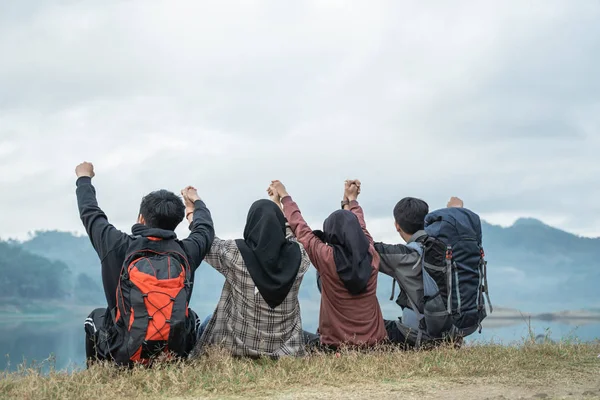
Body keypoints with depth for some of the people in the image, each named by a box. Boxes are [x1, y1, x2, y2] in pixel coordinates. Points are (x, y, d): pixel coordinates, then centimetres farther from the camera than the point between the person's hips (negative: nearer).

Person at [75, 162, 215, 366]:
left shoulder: (120, 247, -6)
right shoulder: (186, 252, 0)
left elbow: (91, 214, 13)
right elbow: (205, 229, 24)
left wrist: (84, 179, 33)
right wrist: (196, 202, 46)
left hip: (126, 355, -2)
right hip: (176, 353, 2)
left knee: (96, 317, 28)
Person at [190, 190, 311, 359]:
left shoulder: (234, 253, -18)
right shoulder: (297, 255, -10)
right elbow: (294, 236, 14)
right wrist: (277, 210, 30)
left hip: (238, 349, -2)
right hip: (286, 352, 3)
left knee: (206, 324, 29)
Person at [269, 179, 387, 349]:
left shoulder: (326, 258, -16)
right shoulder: (372, 256, -6)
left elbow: (300, 227, -1)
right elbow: (359, 227, 15)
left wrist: (284, 196, 14)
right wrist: (352, 199, 33)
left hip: (337, 345, -4)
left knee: (302, 337, 25)